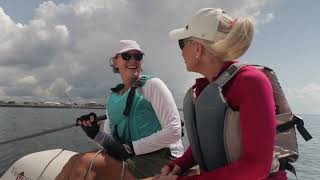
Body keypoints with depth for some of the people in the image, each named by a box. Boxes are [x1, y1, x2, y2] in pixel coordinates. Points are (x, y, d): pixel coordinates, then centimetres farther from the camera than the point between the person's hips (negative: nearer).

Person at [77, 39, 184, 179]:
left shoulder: (152, 84, -5)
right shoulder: (112, 97, 12)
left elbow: (174, 131, -13)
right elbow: (112, 142, 13)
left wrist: (130, 148, -15)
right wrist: (96, 133, -8)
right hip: (131, 158, 5)